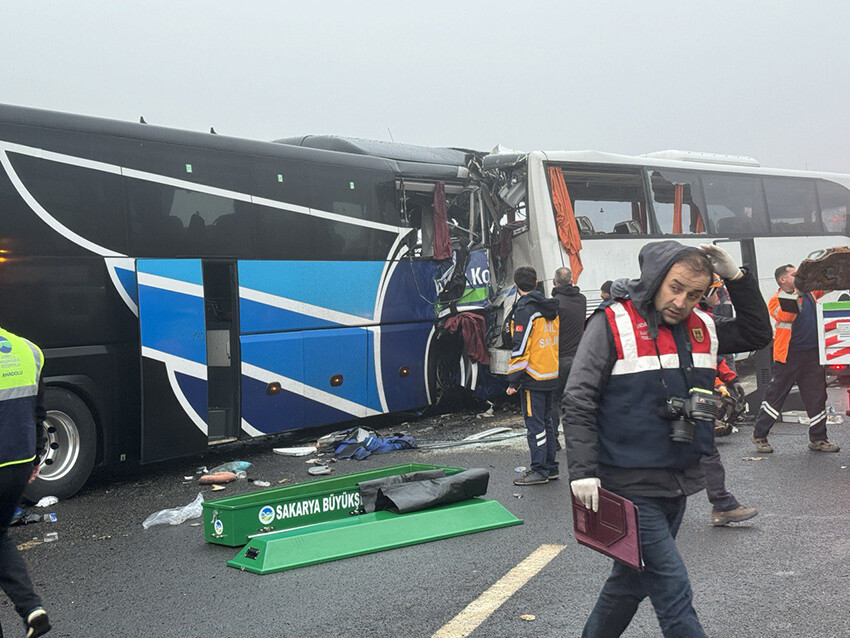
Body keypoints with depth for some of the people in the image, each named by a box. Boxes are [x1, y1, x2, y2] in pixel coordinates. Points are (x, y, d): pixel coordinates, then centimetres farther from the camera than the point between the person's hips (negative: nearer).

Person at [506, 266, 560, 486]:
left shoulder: (524, 310, -14)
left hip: (533, 378, -8)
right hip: (552, 376, 8)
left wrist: (513, 379, -13)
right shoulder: (550, 308, 11)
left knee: (535, 424, -3)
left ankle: (539, 471, 1)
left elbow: (520, 348, -18)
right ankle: (551, 467, 22)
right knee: (546, 421, 16)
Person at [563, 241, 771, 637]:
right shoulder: (613, 324, -11)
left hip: (679, 484, 7)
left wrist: (736, 278, 4)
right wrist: (583, 471, -20)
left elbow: (758, 333, 19)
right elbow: (578, 401, -13)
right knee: (673, 590, -8)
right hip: (630, 487, -7)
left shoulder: (703, 328, 9)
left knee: (632, 578, 19)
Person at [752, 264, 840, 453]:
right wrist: (797, 292, -27)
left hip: (812, 354, 6)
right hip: (788, 356, -6)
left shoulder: (809, 292, 12)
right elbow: (787, 315, -24)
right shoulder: (777, 300, -6)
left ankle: (818, 439, 17)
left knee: (817, 397, 7)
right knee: (775, 396, 1)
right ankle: (759, 435, 11)